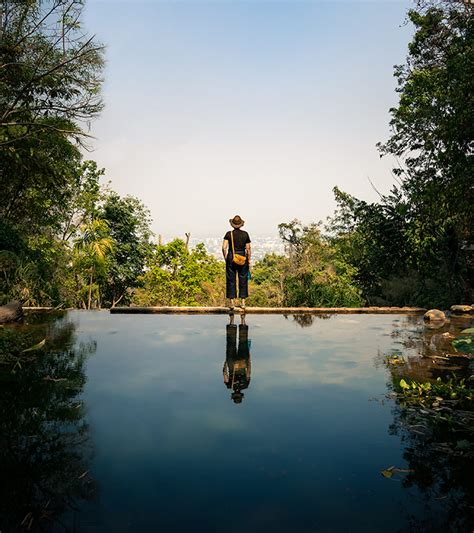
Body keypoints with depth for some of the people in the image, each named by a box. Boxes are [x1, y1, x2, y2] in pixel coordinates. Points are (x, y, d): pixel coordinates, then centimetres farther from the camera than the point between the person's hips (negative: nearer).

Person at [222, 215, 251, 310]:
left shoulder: (229, 234, -3)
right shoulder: (245, 234, 0)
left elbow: (224, 247, -10)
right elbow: (248, 249, -2)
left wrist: (225, 258, 3)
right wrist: (249, 261, 5)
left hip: (231, 258, -1)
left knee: (231, 280, 5)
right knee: (243, 280, 9)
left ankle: (232, 303, 6)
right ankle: (243, 302, 10)